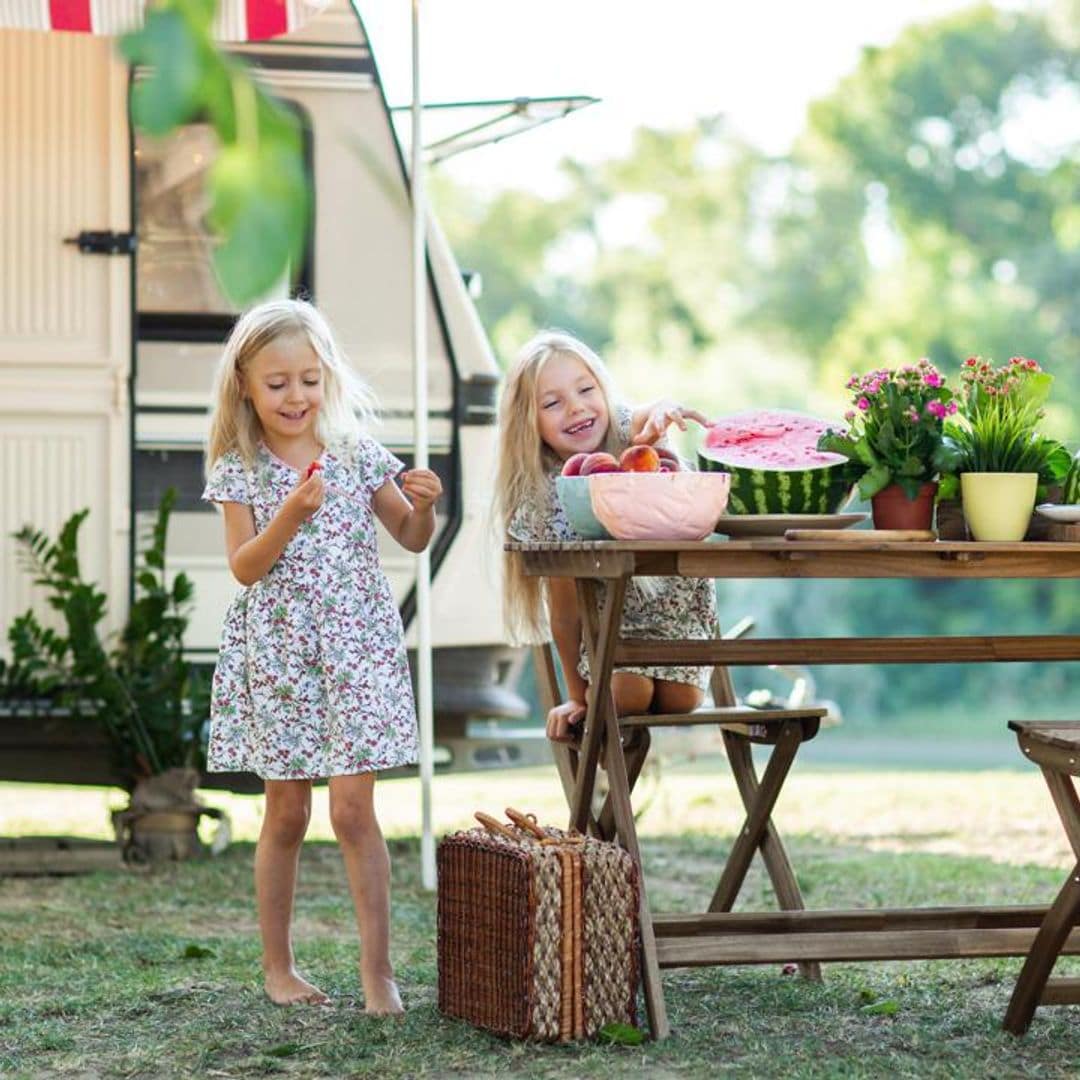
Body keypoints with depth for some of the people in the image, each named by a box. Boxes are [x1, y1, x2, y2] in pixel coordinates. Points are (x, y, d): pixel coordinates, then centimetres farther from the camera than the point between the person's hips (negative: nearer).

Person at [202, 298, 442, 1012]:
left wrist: (423, 507, -12)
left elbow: (412, 540, 9)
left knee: (354, 809, -7)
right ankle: (278, 965, 19)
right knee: (286, 814, 6)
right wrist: (290, 515, -23)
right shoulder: (239, 470, 0)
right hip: (277, 650, 0)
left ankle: (378, 969, -3)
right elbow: (244, 566, -8)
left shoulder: (358, 454, 3)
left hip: (354, 644, 0)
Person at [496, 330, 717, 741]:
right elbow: (565, 614, -14)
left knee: (678, 699, -13)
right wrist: (577, 697, -8)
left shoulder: (630, 435, -23)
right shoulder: (545, 499, -22)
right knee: (625, 695, -20)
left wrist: (662, 411, -74)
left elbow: (647, 418, -50)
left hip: (676, 595, 1)